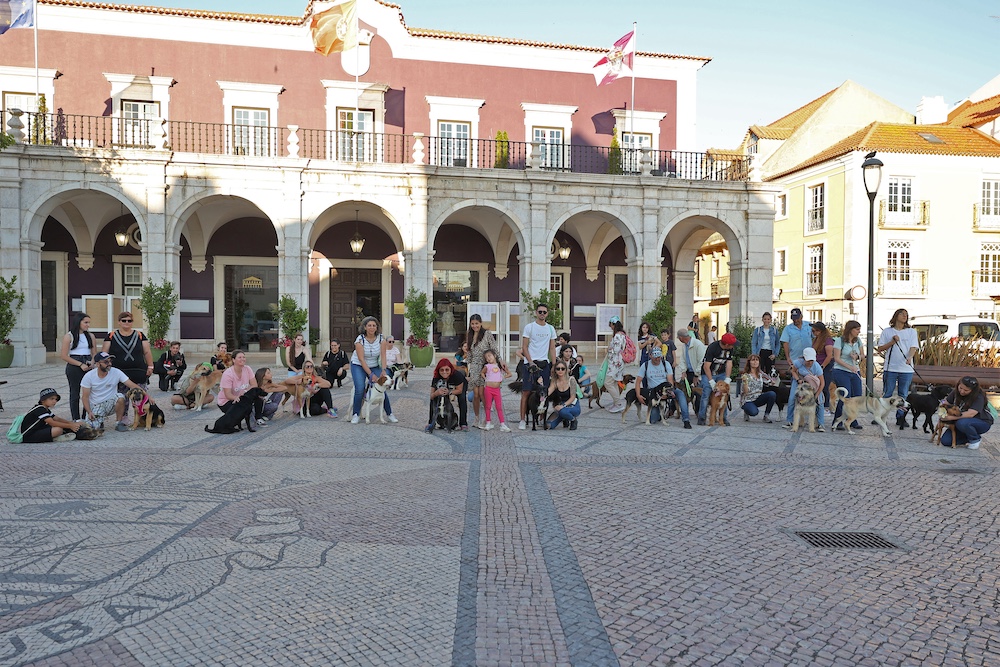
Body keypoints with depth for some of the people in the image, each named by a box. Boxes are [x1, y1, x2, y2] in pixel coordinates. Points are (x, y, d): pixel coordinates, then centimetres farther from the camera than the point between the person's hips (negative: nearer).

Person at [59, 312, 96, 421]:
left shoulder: (90, 336, 10)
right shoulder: (69, 336, -3)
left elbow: (94, 352, 14)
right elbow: (64, 356, -7)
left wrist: (92, 361, -7)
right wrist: (80, 364, -14)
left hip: (88, 366, 4)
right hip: (74, 367, -4)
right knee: (75, 394, 4)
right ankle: (76, 420, 9)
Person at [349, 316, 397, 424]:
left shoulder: (381, 338, -10)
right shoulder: (360, 339, -20)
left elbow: (383, 356, -14)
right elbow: (361, 359, -22)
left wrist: (383, 370, -28)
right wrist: (371, 375, -25)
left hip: (374, 366, 3)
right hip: (358, 366, -3)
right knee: (360, 389, -20)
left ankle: (389, 414, 8)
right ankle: (355, 414, -3)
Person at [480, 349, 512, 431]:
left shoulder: (500, 365, 5)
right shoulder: (487, 366, 1)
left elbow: (509, 374, 10)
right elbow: (481, 372, 19)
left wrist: (502, 377, -2)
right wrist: (485, 379, 5)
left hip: (497, 389, 1)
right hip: (488, 388, -1)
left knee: (499, 407, 2)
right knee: (488, 406, 5)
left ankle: (502, 424, 2)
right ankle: (488, 424, 13)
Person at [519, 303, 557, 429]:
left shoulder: (550, 328, 11)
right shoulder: (529, 327, -1)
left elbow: (552, 348, 13)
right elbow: (524, 348, -4)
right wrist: (531, 363, -12)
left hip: (544, 363, 4)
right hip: (530, 363, -4)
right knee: (526, 392, -5)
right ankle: (522, 420, -1)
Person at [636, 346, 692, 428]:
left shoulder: (666, 364, 1)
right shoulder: (645, 366, 0)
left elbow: (670, 380, -7)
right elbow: (638, 382, -2)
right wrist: (638, 395, -18)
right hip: (653, 392, 0)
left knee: (680, 393, -33)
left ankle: (686, 419, -35)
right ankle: (661, 414, 26)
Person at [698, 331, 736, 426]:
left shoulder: (730, 348, -8)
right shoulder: (712, 348, -26)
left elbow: (729, 363, -7)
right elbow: (706, 366, -24)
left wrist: (727, 379, -16)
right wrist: (711, 381, -26)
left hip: (721, 374, 5)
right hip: (707, 373, -5)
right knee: (706, 395, -12)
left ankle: (724, 418, 1)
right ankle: (701, 418, -4)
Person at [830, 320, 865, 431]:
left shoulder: (858, 340, 9)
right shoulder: (839, 340, -8)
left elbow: (863, 356, 15)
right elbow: (837, 358, -12)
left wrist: (857, 356, -9)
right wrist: (850, 367, -23)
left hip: (855, 372, 6)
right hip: (841, 372, -6)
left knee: (857, 397, 3)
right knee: (845, 397, -12)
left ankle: (853, 421, 17)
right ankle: (837, 422, -1)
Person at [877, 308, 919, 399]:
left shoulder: (912, 331, 8)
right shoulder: (886, 331, 7)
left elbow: (913, 347, -3)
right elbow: (880, 348, 4)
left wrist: (910, 357, -22)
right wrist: (893, 342, -10)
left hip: (906, 369, 1)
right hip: (890, 368, 0)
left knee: (903, 395, 5)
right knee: (887, 394, 2)